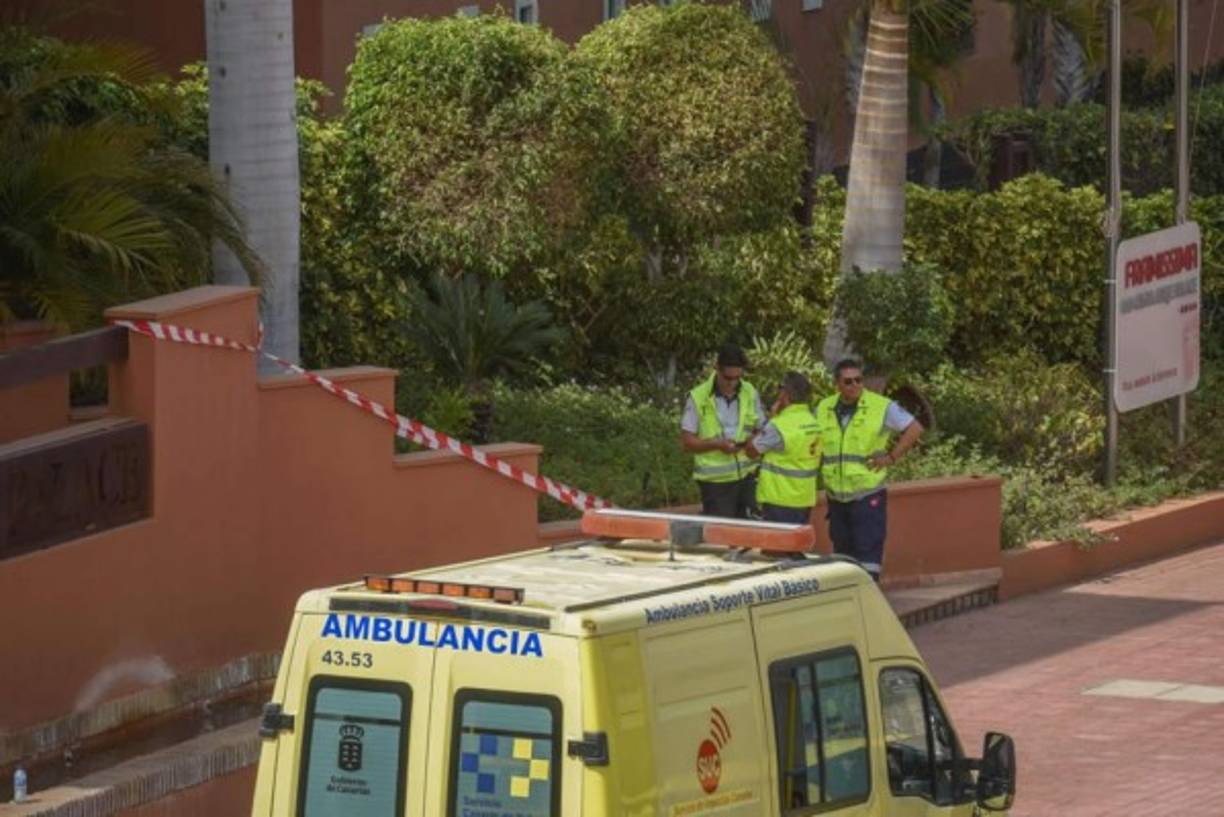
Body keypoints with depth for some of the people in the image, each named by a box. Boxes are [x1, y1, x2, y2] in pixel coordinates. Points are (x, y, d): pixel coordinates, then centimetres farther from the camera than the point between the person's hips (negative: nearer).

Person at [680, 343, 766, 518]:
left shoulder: (750, 394, 3)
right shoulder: (698, 397, -8)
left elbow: (761, 430, 12)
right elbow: (687, 441, -5)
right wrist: (717, 444, -21)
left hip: (746, 477, 3)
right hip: (715, 481, -3)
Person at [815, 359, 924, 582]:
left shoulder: (881, 407, -6)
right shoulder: (823, 409, 8)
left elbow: (914, 428, -1)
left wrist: (892, 457, -6)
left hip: (868, 496, -5)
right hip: (836, 496, 5)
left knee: (868, 552, -9)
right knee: (842, 552, 13)